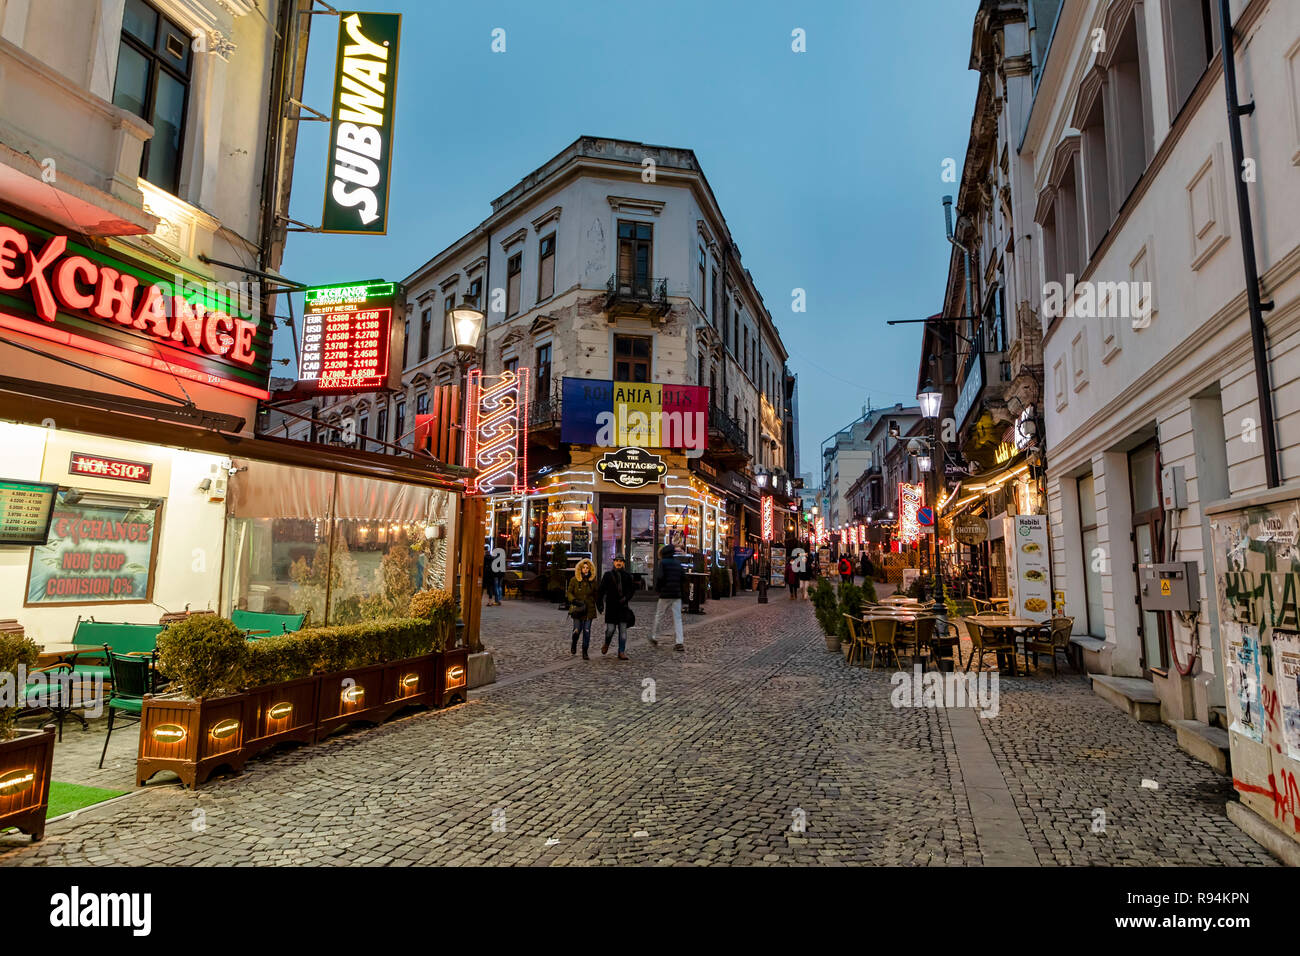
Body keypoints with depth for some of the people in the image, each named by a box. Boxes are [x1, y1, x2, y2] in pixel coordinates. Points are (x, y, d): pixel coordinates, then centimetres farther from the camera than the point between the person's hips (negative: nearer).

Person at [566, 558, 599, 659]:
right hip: (577, 609, -2)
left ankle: (585, 653, 8)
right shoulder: (574, 580, -1)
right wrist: (574, 600, -14)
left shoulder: (593, 581, 6)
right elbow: (569, 592, 3)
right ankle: (574, 644, 28)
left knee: (587, 631, -1)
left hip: (589, 610, 2)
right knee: (577, 630, -5)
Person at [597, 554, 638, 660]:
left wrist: (626, 598, -15)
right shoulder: (608, 574, 3)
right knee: (610, 629, -5)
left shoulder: (627, 576, 7)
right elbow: (601, 590, 4)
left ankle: (622, 652, 6)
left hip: (623, 606, 1)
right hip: (611, 606, -1)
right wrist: (599, 603, -2)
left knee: (623, 630, 0)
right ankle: (606, 644, 26)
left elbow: (631, 590, 3)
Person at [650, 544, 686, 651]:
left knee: (659, 616, 12)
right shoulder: (678, 563, 10)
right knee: (677, 618, 2)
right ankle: (680, 642, -7)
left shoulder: (663, 562, -6)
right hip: (677, 594, 4)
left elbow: (659, 576, -16)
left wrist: (657, 588, -2)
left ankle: (655, 637, 24)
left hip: (665, 594, -4)